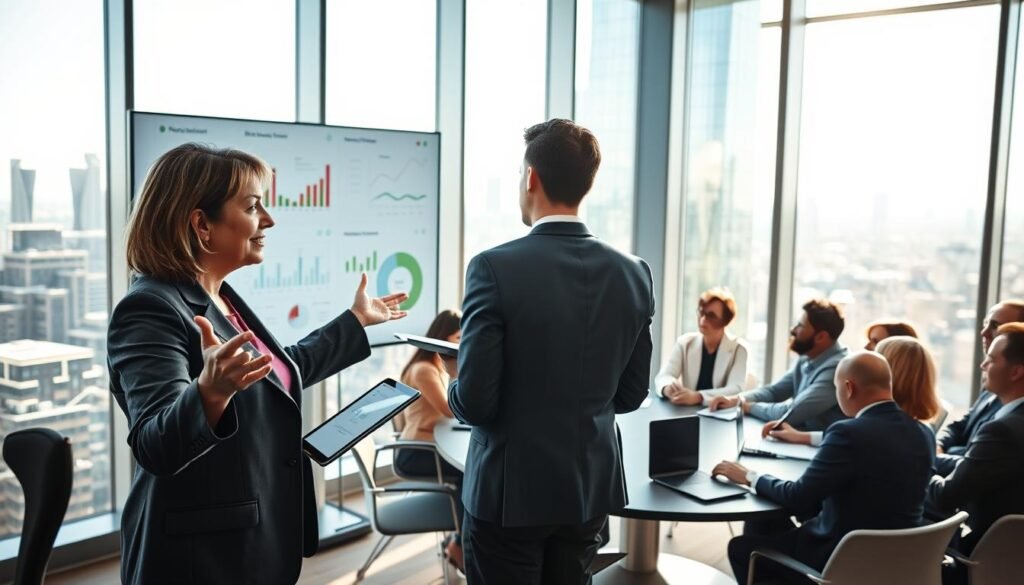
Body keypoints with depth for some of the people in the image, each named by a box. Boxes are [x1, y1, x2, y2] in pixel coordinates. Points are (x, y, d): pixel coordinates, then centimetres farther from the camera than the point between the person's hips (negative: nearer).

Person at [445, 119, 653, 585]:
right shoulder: (634, 273, -3)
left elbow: (475, 403, -18)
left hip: (510, 491, -4)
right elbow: (630, 395, 4)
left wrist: (457, 384, 4)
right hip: (591, 488, 5)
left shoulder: (495, 267, -19)